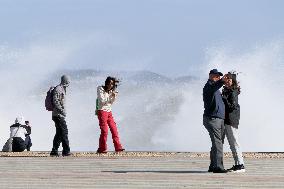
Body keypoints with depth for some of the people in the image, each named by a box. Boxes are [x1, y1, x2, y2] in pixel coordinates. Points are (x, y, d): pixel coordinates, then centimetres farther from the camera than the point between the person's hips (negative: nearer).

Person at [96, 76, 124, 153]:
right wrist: (110, 96, -14)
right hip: (102, 111, -7)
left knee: (114, 129, 3)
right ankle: (102, 149, -3)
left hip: (109, 112, 7)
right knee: (104, 130, -9)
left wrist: (114, 96, -2)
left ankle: (118, 147, 5)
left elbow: (111, 102, 14)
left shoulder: (111, 91, 12)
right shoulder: (100, 89, -5)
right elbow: (102, 100, -14)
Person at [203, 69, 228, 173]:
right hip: (212, 118, -10)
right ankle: (217, 166, -23)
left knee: (218, 143, 10)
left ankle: (213, 166, 15)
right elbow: (213, 88, -29)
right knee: (217, 142, -17)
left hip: (220, 119, 10)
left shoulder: (216, 89, 26)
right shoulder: (208, 85, -5)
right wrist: (221, 81, -49)